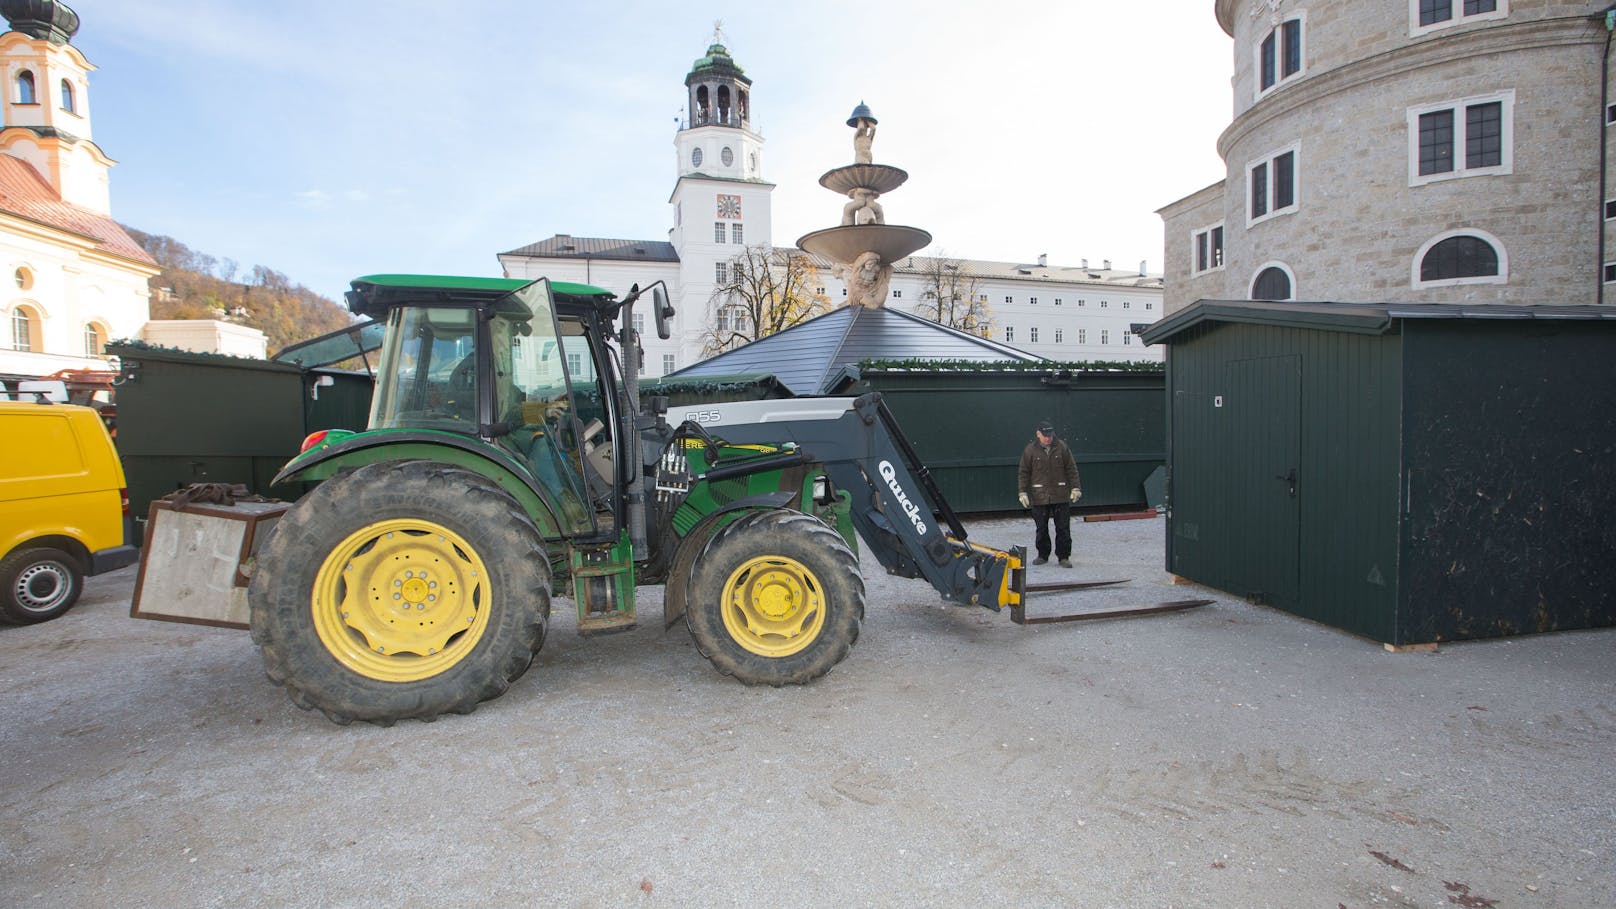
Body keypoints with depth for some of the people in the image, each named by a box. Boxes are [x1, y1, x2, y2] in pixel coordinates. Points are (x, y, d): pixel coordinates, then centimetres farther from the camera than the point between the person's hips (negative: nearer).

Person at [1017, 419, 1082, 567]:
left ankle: (1064, 556, 12)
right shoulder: (1030, 450, 0)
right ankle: (1042, 555, 22)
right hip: (1039, 498, 0)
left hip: (1061, 496, 0)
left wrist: (1075, 488, 0)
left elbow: (1071, 469, 5)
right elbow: (1023, 473, 2)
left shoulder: (1061, 447, 2)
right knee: (1041, 529, 8)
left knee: (1063, 528, 2)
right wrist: (1022, 492, -4)